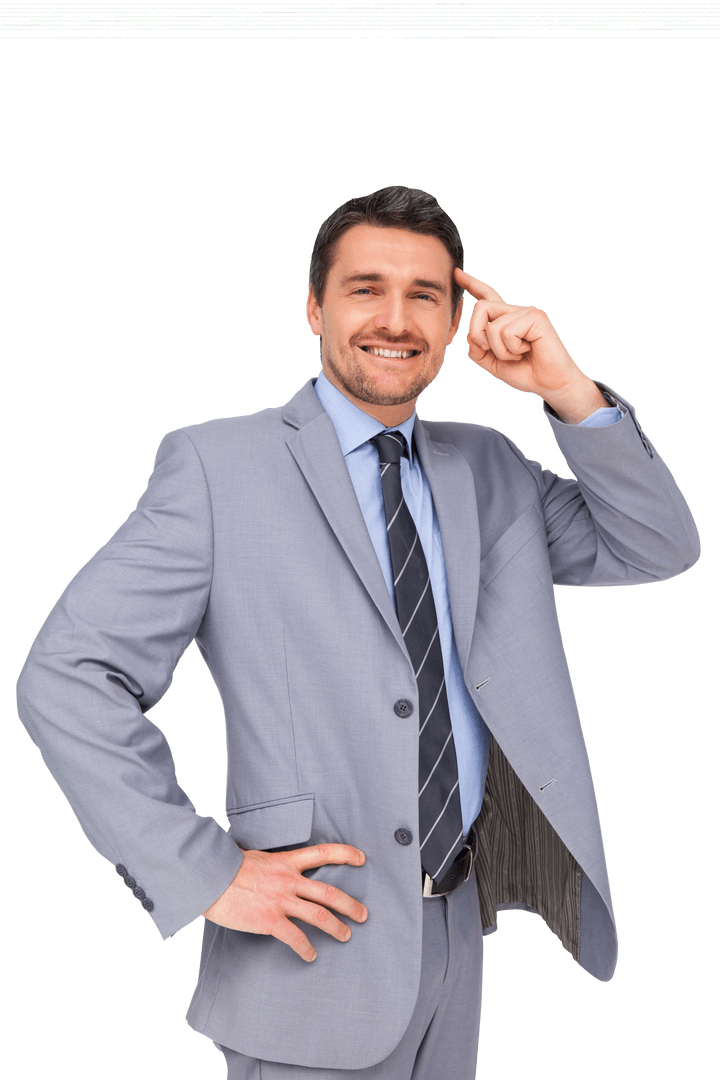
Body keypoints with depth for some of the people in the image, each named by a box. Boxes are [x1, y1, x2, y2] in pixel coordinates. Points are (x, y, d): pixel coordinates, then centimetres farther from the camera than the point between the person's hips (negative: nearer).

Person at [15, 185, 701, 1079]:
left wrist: (570, 394, -10)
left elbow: (658, 550, 3)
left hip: (458, 929, 6)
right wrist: (202, 873, -16)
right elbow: (66, 679, -13)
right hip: (320, 937, -5)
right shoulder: (219, 465, -11)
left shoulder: (486, 467, 6)